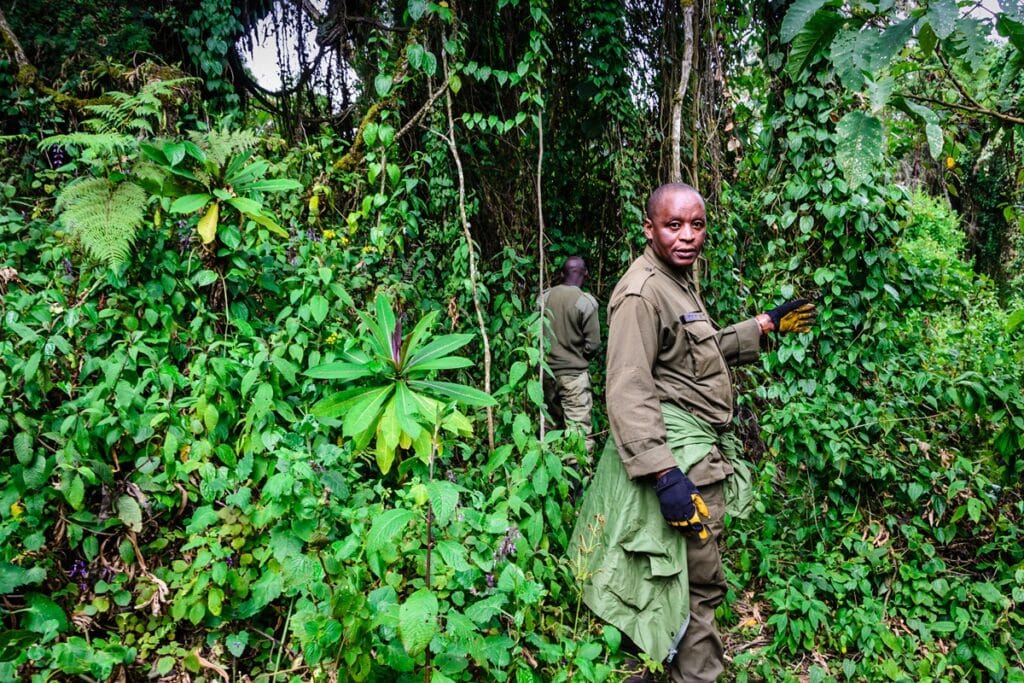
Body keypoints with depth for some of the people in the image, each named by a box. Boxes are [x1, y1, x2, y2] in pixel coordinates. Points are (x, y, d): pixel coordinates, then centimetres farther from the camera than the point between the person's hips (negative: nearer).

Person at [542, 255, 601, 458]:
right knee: (580, 430, -2)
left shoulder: (545, 297, -1)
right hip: (575, 372, -5)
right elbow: (592, 344, -11)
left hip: (548, 371, 5)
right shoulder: (586, 301, -12)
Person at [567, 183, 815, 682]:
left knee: (696, 576, 21)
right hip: (676, 453, -10)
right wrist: (665, 475, -30)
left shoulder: (682, 279, 15)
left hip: (704, 448, 10)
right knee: (699, 584, 2)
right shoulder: (641, 293, -19)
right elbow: (628, 394, -26)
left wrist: (765, 325, 24)